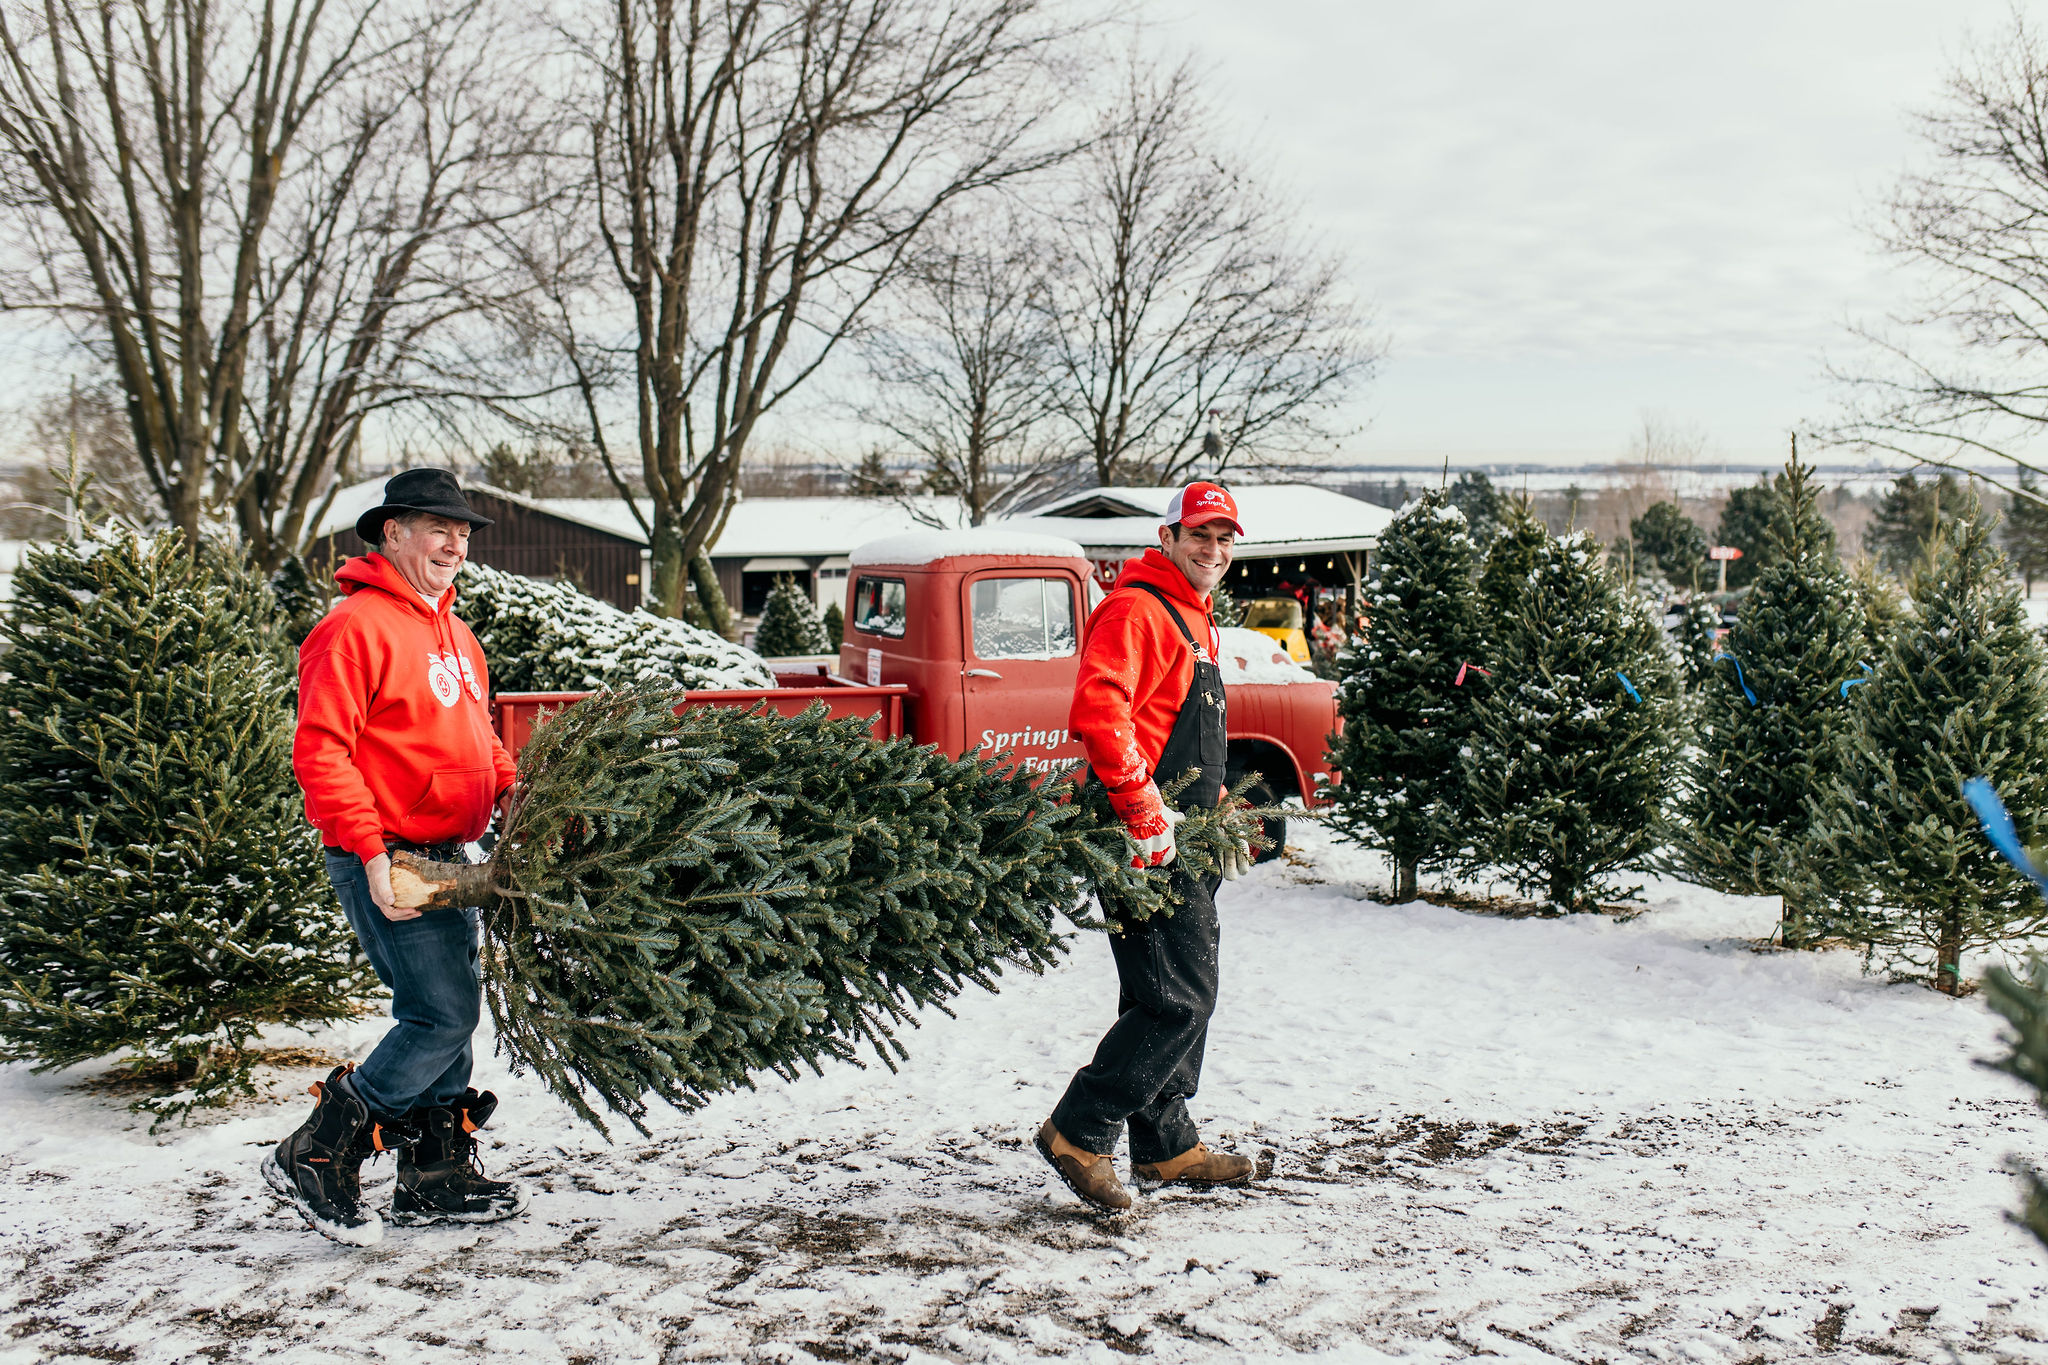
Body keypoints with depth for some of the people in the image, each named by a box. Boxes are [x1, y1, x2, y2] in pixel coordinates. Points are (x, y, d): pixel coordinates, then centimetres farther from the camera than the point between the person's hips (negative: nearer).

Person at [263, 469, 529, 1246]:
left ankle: (436, 1176, 24)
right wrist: (371, 853, -24)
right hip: (389, 861, -9)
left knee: (452, 1008, 13)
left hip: (446, 857, 10)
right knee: (442, 1014, -11)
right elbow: (319, 752, -19)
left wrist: (512, 791, 7)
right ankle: (314, 1160, 1)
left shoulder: (452, 633, 17)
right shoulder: (357, 627, -13)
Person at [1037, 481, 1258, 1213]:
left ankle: (1168, 1146, 27)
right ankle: (1080, 1133, -1)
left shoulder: (1193, 619, 21)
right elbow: (1096, 712, -28)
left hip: (1182, 845, 11)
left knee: (1175, 997, 16)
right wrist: (1144, 809, -26)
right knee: (1175, 1002, -11)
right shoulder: (1135, 610, -13)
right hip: (1148, 847, -11)